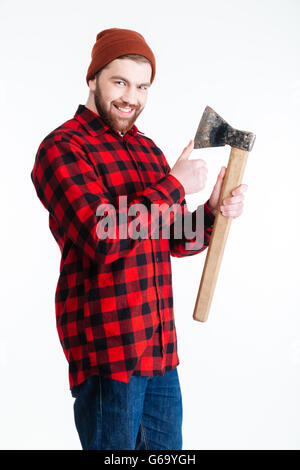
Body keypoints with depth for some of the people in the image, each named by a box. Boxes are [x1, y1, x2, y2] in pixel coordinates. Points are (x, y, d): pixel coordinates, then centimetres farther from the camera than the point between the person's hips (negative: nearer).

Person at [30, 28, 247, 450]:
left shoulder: (149, 151, 16)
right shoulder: (62, 147, -9)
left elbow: (178, 241, 18)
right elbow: (104, 240, -22)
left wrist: (214, 212, -2)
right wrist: (173, 185, -14)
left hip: (161, 347, 8)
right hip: (107, 352, -7)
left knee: (167, 447, 16)